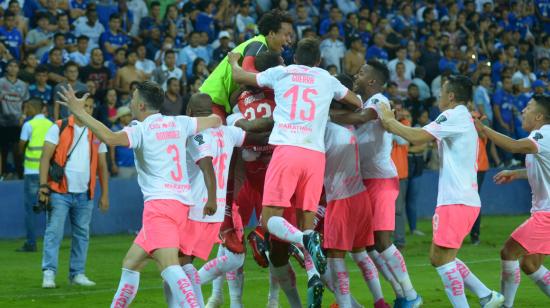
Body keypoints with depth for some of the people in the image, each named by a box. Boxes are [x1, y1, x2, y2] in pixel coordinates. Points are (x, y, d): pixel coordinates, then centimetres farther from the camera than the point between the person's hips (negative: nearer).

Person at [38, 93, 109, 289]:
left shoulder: (96, 134, 12)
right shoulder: (59, 128, 0)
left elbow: (102, 166, 15)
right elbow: (45, 158, -5)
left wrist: (104, 194, 9)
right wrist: (43, 186, -14)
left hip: (85, 195, 4)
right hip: (60, 192, -4)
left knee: (82, 235, 7)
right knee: (54, 232, -8)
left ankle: (77, 274, 15)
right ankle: (49, 273, -8)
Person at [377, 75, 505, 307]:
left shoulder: (454, 115, -10)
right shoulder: (464, 118, 21)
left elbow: (417, 137, -20)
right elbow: (425, 141, 24)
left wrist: (389, 121, -6)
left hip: (457, 200, -10)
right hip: (463, 199, 10)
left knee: (442, 257, -10)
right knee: (439, 257, 14)